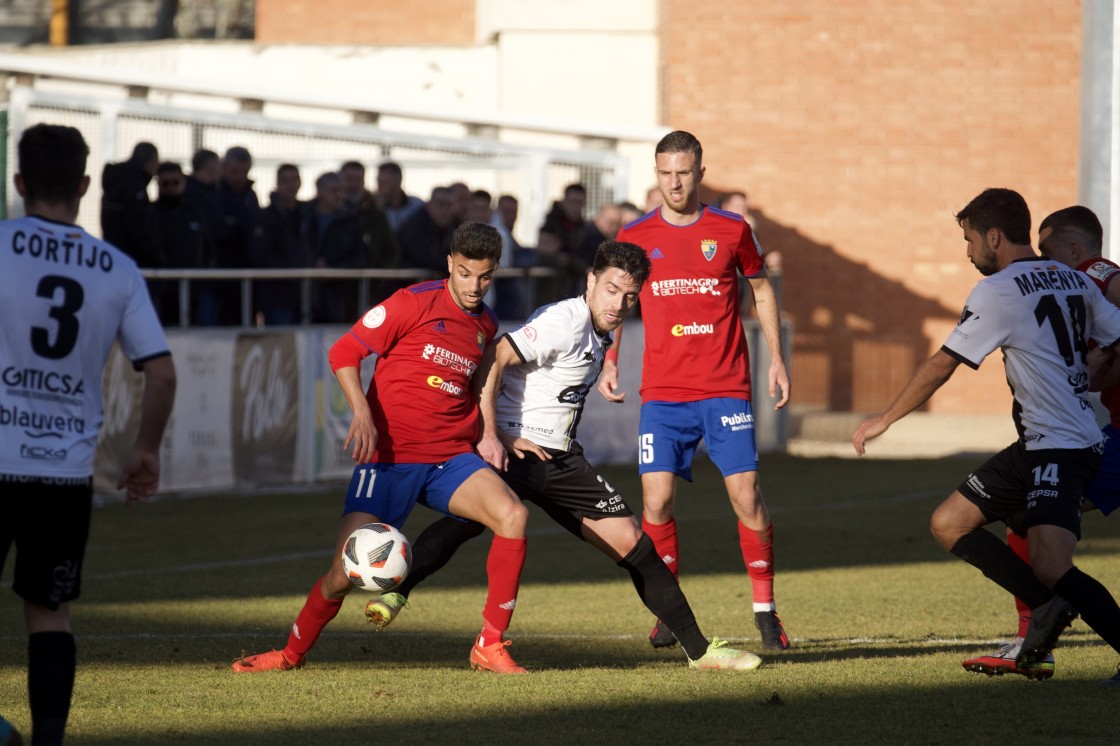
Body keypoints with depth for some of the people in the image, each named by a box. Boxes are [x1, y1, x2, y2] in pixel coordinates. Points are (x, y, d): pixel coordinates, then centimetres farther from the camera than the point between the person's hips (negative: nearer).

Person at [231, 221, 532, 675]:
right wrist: (363, 413, -18)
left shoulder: (486, 326, 11)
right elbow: (344, 353, -6)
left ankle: (490, 647, -14)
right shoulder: (415, 303, -8)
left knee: (513, 515, -23)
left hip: (450, 458, 4)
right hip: (389, 458, -4)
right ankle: (293, 652, 19)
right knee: (345, 574, -11)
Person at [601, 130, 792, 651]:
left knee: (747, 497, -7)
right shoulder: (635, 237, 5)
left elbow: (762, 292, 15)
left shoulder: (731, 231, 3)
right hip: (663, 393, 1)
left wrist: (776, 358, 8)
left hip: (726, 389, -1)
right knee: (657, 500, -9)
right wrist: (609, 362, 6)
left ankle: (765, 611, 8)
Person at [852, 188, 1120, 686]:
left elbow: (941, 365, -5)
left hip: (1060, 448, -10)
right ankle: (1048, 608, 0)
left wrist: (884, 420, 5)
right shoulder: (1074, 281, 13)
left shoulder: (998, 292, -9)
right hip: (1034, 447, 10)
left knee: (1051, 569, -23)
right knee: (949, 524, 9)